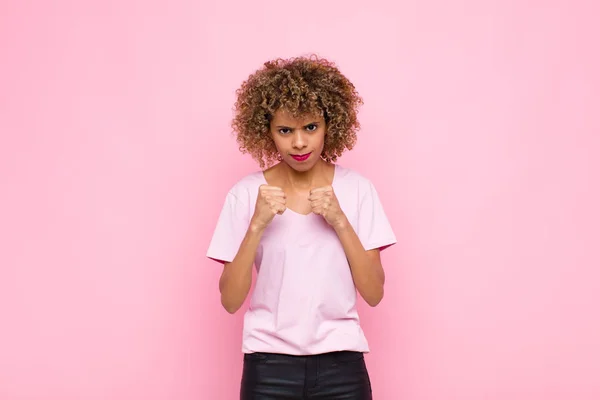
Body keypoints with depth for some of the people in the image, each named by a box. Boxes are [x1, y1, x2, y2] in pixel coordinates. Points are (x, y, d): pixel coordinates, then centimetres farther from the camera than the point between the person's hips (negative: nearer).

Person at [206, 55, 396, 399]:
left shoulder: (357, 189, -2)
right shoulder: (246, 194, -4)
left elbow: (374, 293, -5)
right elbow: (230, 300, -6)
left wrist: (340, 221, -15)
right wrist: (257, 225, -17)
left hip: (340, 364, 1)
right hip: (269, 366, -1)